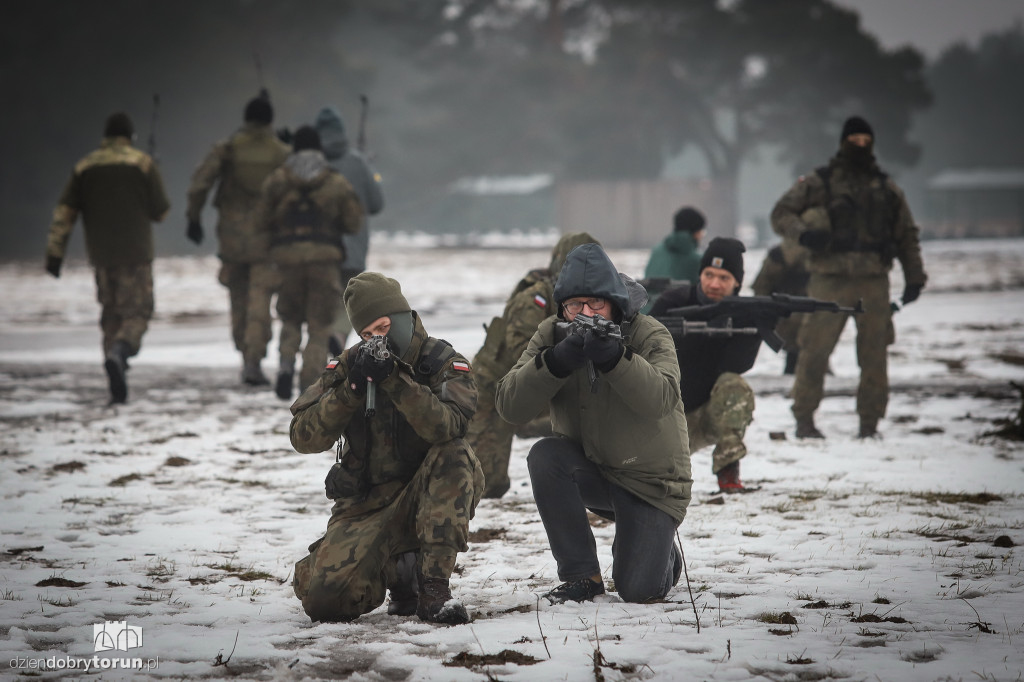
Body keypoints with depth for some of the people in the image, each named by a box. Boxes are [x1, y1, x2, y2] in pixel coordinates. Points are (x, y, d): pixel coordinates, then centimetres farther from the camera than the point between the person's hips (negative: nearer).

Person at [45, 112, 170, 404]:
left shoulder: (84, 166, 6)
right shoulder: (142, 163, -4)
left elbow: (64, 213, 0)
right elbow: (160, 211, -2)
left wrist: (55, 252, 0)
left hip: (101, 256, 4)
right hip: (135, 253, -4)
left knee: (111, 314, 14)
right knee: (137, 312, 1)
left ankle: (118, 388, 9)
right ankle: (118, 352, -31)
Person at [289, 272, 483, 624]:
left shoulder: (442, 363, -6)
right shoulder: (346, 366, 2)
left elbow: (446, 427, -27)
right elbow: (304, 438, -8)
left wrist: (395, 381, -34)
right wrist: (351, 388, -20)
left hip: (430, 499, -1)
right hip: (367, 504, 2)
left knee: (453, 455, -34)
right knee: (323, 600, -20)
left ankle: (434, 587, -28)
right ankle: (396, 570, 14)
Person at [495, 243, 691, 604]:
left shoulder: (651, 336, -15)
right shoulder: (551, 336, -8)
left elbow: (660, 399, -35)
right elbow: (509, 406, -20)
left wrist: (615, 358, -49)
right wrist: (555, 362, -35)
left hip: (650, 481, -3)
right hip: (587, 469, 3)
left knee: (637, 589, -15)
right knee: (545, 455, -30)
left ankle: (660, 553, 25)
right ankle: (582, 575, -16)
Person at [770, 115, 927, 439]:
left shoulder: (887, 188, 15)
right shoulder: (817, 183, 6)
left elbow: (907, 234, 21)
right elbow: (781, 213, 6)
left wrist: (914, 276, 13)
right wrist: (803, 233, -13)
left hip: (874, 282, 3)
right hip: (830, 279, -3)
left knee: (875, 354, 1)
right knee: (814, 352, -5)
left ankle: (870, 421, 10)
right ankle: (804, 418, 7)